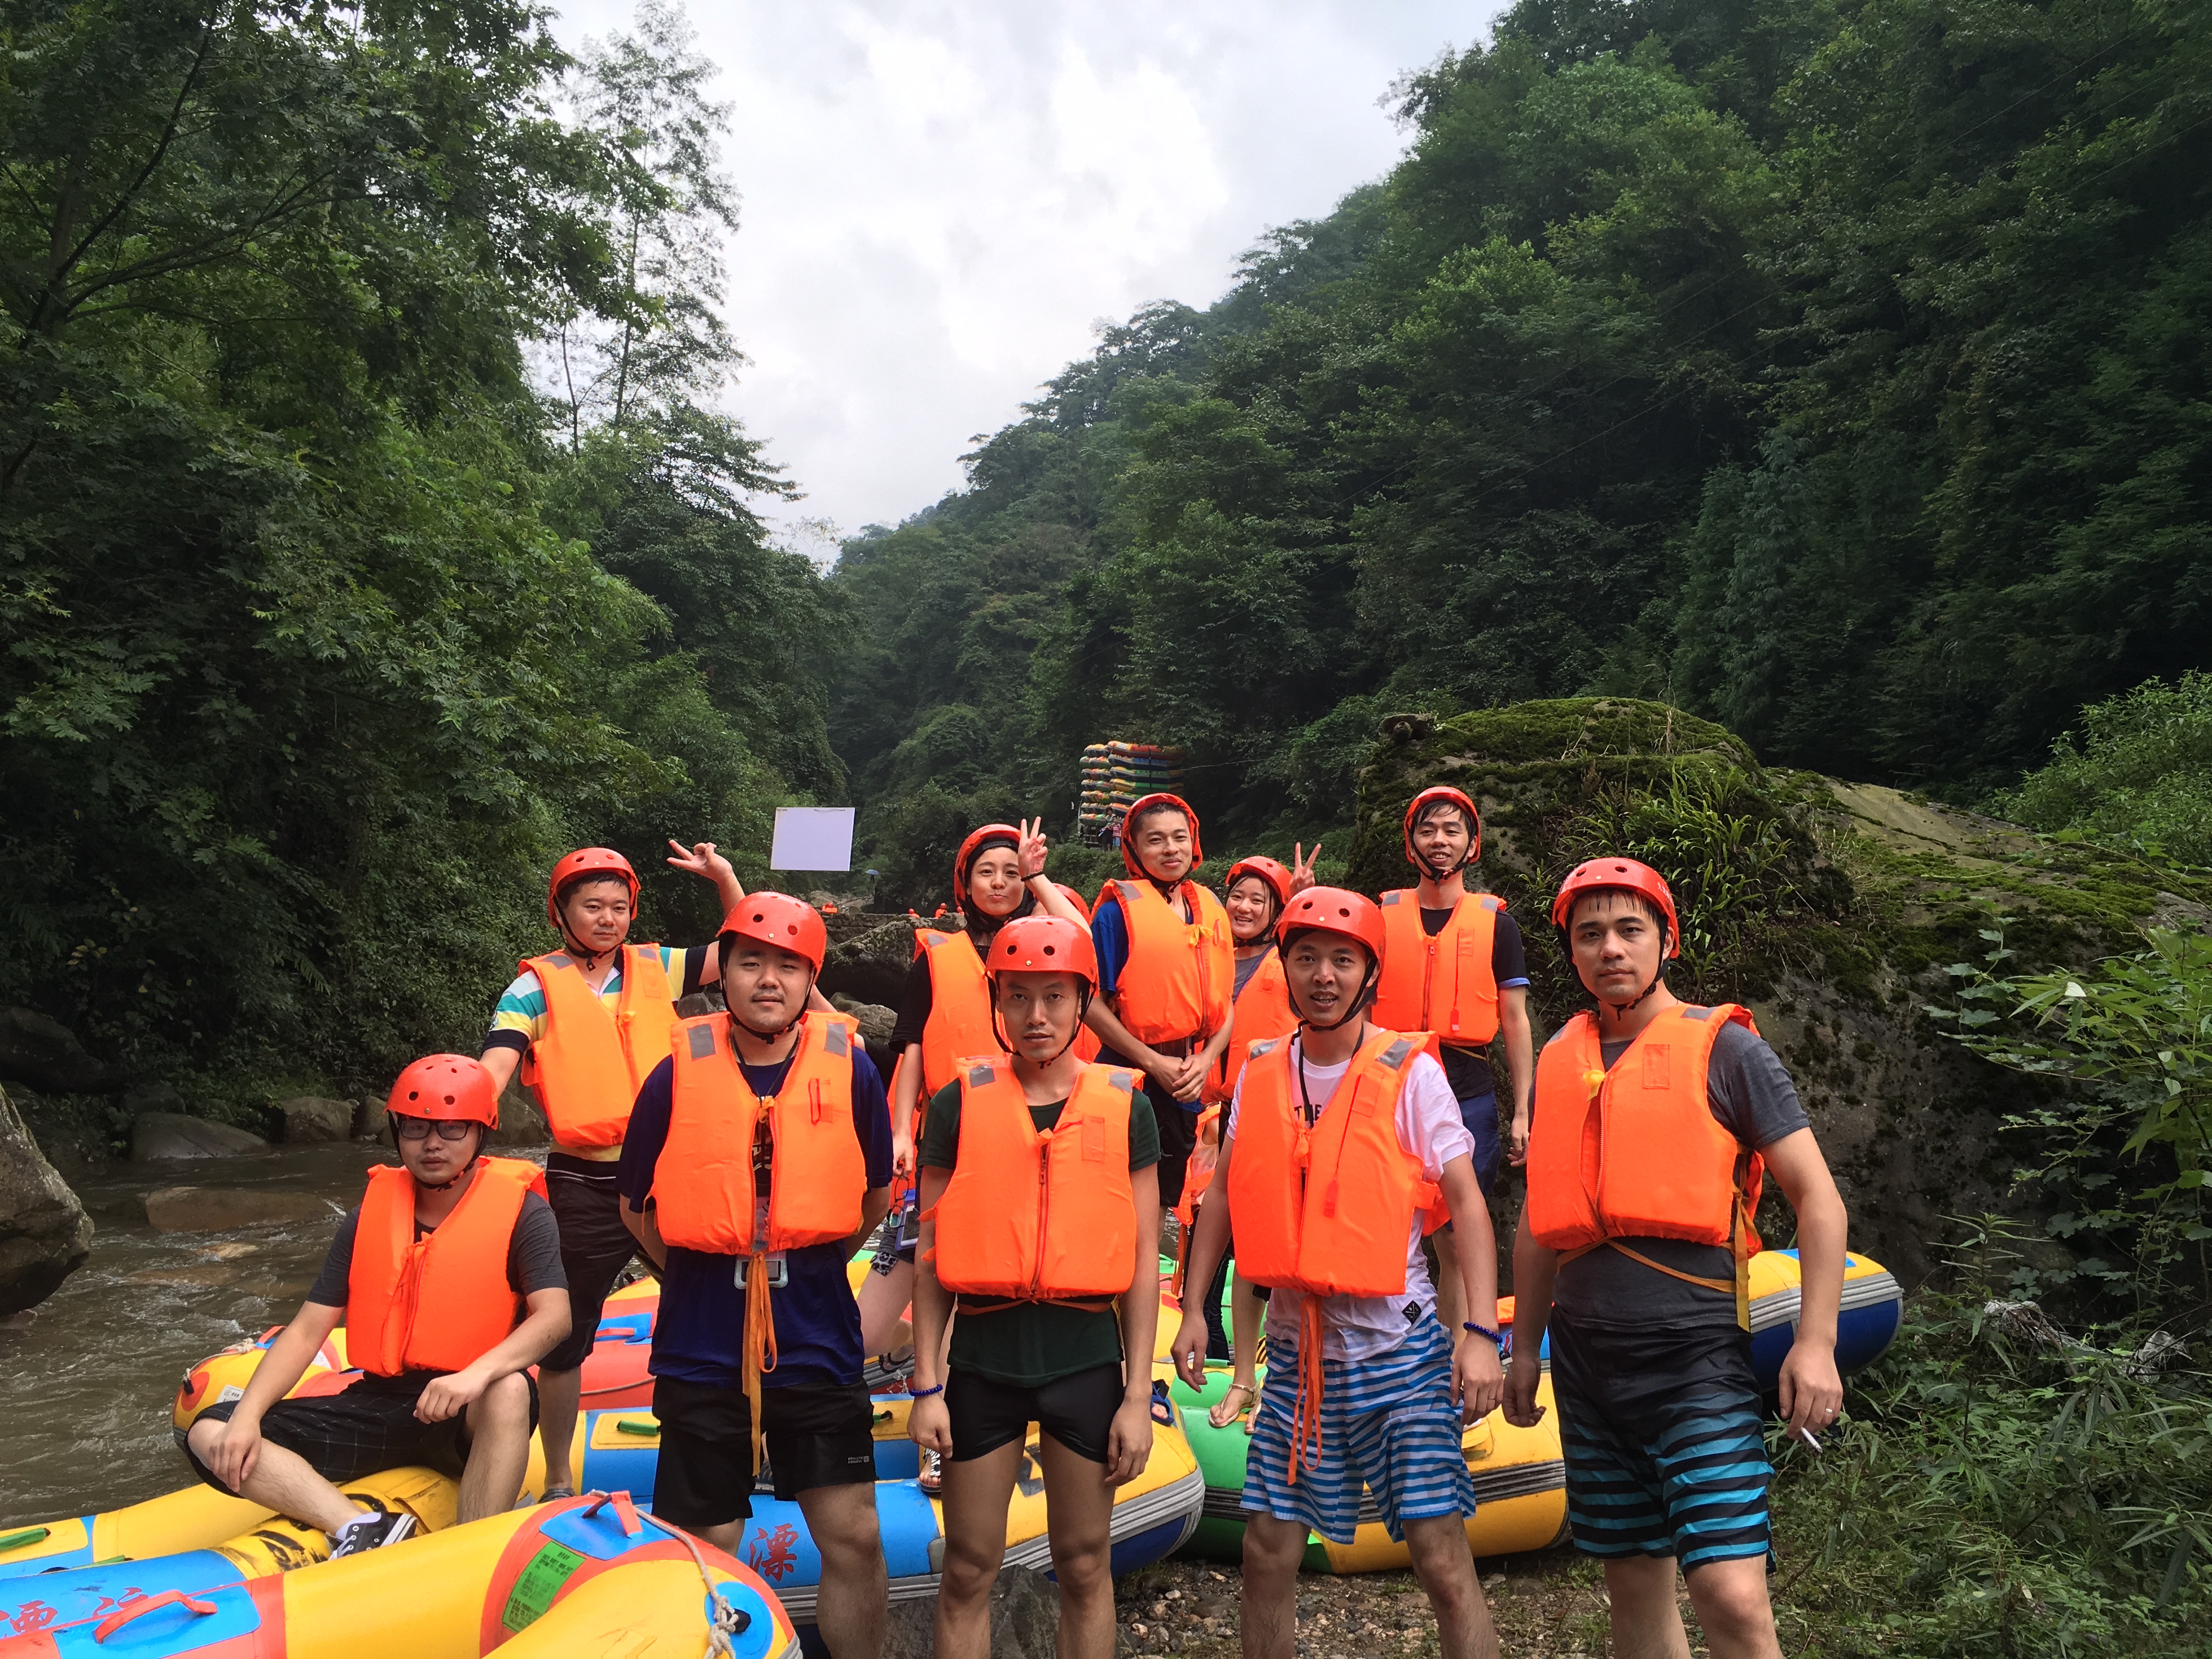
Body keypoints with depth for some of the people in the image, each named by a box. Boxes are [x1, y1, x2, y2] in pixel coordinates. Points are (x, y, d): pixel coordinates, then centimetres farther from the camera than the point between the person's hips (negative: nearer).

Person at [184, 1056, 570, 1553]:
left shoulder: (520, 1210, -7)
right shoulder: (370, 1216, 6)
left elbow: (554, 1315, -19)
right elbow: (307, 1331, 5)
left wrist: (478, 1373, -36)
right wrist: (248, 1416, -11)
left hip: (470, 1417, -5)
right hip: (380, 1402, 5)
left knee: (509, 1391, -39)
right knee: (211, 1435, -12)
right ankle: (363, 1529, -27)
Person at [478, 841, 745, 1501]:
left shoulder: (655, 968, 7)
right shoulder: (536, 987, -3)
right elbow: (492, 1073, -14)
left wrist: (725, 878, -1)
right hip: (584, 1187, -2)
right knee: (564, 1338, 10)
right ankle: (559, 1482, 30)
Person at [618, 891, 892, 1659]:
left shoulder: (849, 1067, -5)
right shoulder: (679, 1072, -5)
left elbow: (874, 1193, 9)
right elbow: (637, 1205, 7)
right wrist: (703, 1276, 7)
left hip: (817, 1343, 0)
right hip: (701, 1347, 0)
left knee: (854, 1540, 3)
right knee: (704, 1554, 10)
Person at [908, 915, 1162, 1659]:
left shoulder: (1123, 1105, 0)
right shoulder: (960, 1103, 0)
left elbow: (1142, 1259, 1)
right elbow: (934, 1256, 2)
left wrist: (1138, 1393, -1)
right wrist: (926, 1386, -1)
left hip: (1086, 1354, 0)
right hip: (983, 1354, 0)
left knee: (1084, 1565, 12)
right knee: (969, 1569, 10)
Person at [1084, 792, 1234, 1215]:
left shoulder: (1212, 910, 8)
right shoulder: (1119, 909, -7)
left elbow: (1226, 1002, 11)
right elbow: (1092, 1002, -10)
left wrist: (1205, 1060, -5)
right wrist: (1153, 1062, -13)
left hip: (1188, 1084, 5)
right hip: (1130, 1075, -5)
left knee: (1162, 1202, 16)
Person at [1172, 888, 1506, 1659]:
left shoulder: (1409, 1071, -7)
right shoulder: (1260, 1073, 4)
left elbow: (1466, 1200, -10)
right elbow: (1226, 1192, 12)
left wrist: (1481, 1331, -19)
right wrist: (1193, 1307, 7)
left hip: (1398, 1345, -4)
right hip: (1296, 1348, 4)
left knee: (1441, 1557, -5)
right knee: (1267, 1553, 9)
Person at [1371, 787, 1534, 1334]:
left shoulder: (1496, 923, 6)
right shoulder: (1381, 916, 8)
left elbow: (1514, 1020, 6)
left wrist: (1523, 1111, 0)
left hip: (1468, 1096, -1)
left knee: (1457, 1240, 3)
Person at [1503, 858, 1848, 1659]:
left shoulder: (1724, 1049, -4)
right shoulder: (1559, 1061, 10)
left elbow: (1818, 1199, -4)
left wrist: (1815, 1342, -13)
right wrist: (1524, 1346, 19)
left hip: (1695, 1355, -5)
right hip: (1586, 1355, 5)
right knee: (1634, 1584, 12)